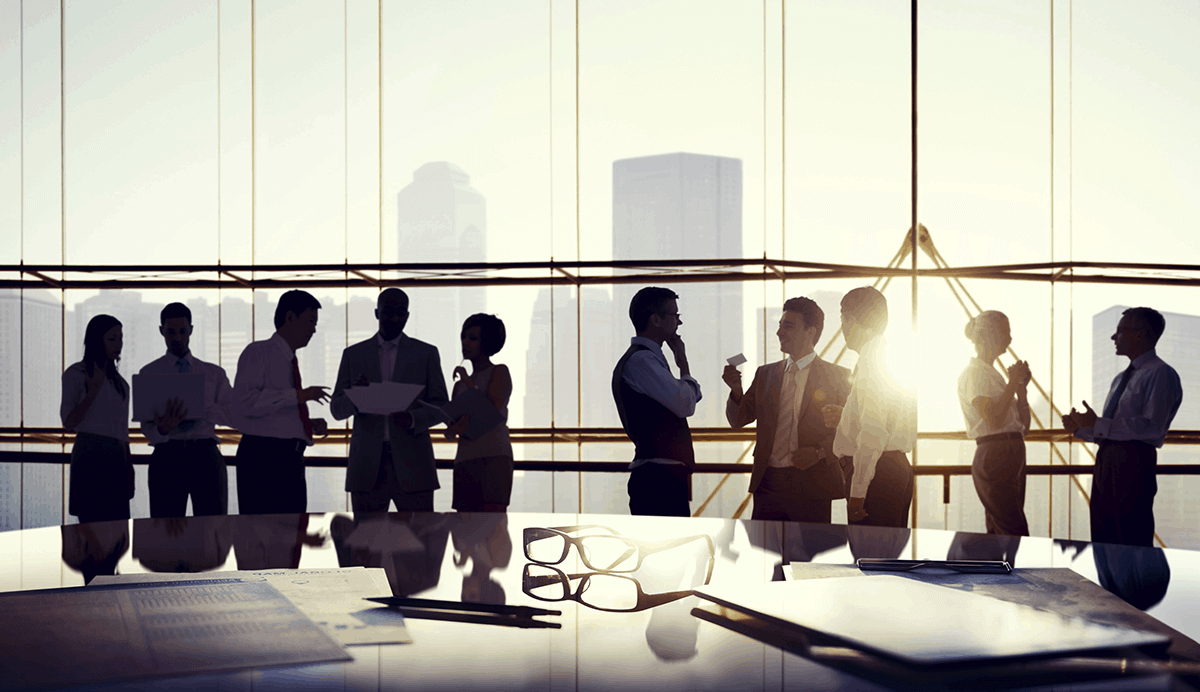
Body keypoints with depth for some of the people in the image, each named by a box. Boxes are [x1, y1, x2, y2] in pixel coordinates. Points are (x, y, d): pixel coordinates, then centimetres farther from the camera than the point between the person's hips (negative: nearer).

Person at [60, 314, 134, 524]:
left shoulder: (119, 381, 19)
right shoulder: (75, 374, 2)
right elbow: (68, 422, -5)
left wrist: (129, 467, 17)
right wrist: (93, 392, -18)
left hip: (118, 458, 6)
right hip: (90, 454, -6)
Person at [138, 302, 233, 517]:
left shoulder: (215, 373, 16)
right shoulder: (150, 373, 12)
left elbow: (232, 413, 4)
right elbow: (147, 427, 5)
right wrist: (162, 429, -19)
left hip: (206, 456, 1)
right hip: (167, 456, -1)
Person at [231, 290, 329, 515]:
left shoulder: (291, 362, 22)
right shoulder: (258, 352, -3)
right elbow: (245, 401, -18)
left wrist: (310, 424, 9)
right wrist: (298, 395, -19)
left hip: (291, 461, 8)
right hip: (262, 456, -8)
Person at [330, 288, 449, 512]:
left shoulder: (426, 353, 10)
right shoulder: (353, 354, 13)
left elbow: (441, 407, 7)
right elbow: (337, 409, 11)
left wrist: (413, 419, -14)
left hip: (412, 463, -1)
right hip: (367, 464, 1)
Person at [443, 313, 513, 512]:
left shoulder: (499, 372, 7)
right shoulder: (460, 385, 22)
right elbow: (448, 433, 17)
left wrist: (468, 382, 2)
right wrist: (456, 428, -7)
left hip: (494, 457, -6)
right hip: (465, 461, 6)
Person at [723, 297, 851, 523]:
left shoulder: (836, 376, 1)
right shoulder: (765, 374, 14)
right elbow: (738, 420, 13)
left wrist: (819, 451, -14)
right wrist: (736, 390, -6)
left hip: (812, 487, -3)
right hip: (767, 484, 3)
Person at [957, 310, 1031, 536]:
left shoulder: (992, 373, 21)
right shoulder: (974, 373, -6)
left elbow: (1024, 425, 20)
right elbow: (994, 420, -20)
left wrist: (1021, 386, 7)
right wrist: (1013, 383, -11)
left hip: (1012, 457, 9)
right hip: (994, 457, -9)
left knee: (998, 533, 7)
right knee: (1015, 534, -14)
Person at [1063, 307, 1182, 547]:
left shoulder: (1161, 374, -6)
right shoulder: (1120, 379, 23)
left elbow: (1152, 426, -18)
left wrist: (1098, 424, -18)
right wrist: (1080, 429, 6)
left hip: (1133, 462, -9)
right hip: (1106, 461, 9)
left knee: (1135, 543, -8)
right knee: (1103, 542, 9)